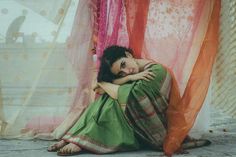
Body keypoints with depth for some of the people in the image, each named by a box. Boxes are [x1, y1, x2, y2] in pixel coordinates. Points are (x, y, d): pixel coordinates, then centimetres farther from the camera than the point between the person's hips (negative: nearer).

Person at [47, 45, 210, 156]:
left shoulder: (157, 70, -19)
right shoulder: (130, 73, 4)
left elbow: (127, 96, -25)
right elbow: (105, 85, -11)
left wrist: (104, 84, -12)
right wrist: (129, 78, -22)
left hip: (149, 130, -7)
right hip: (138, 125, 7)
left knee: (111, 104, -23)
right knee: (106, 99, -11)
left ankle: (81, 142, -24)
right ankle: (78, 139, -18)